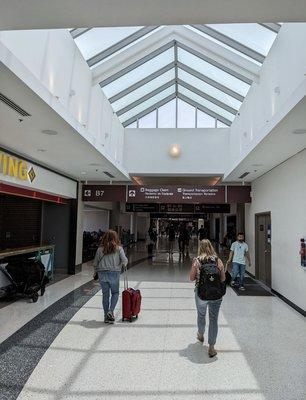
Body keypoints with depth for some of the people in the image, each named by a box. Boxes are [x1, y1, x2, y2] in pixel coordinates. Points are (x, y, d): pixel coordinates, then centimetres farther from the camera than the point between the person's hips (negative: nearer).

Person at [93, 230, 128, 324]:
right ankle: (110, 311, 0)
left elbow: (95, 263, 5)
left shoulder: (100, 249, 1)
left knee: (105, 295, 11)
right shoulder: (118, 248, -4)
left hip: (102, 274, 2)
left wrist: (96, 272, 20)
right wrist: (123, 265, 11)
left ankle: (106, 316, 18)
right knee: (115, 293, 16)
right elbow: (124, 260, -11)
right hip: (114, 273, -2)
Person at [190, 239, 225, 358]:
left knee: (201, 315, 24)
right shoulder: (218, 260, -4)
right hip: (216, 294, 0)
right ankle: (211, 348, 14)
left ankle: (201, 335, 48)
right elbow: (223, 279, -1)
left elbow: (191, 278, -4)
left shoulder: (197, 261, -9)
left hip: (201, 293, 0)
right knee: (213, 320, 11)